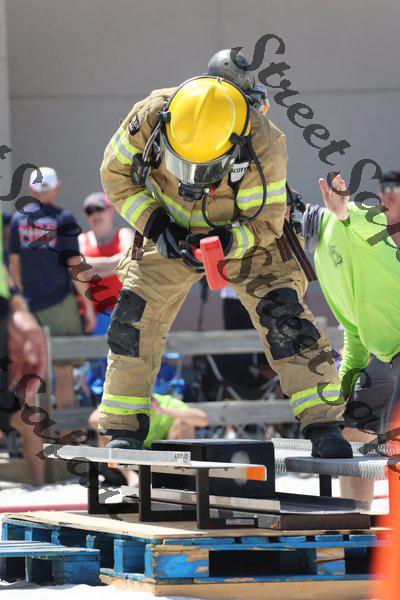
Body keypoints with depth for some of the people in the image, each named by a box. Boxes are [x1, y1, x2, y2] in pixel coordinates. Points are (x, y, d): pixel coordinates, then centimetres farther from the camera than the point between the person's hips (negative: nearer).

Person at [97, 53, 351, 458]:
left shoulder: (263, 151, -35)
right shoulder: (148, 118, -30)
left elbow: (265, 223, -20)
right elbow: (116, 175, -12)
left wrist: (227, 242, -39)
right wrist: (155, 225, -24)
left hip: (244, 235, -2)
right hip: (172, 233, 2)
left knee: (280, 313, -19)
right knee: (134, 317, -9)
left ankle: (322, 422, -14)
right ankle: (124, 427, 3)